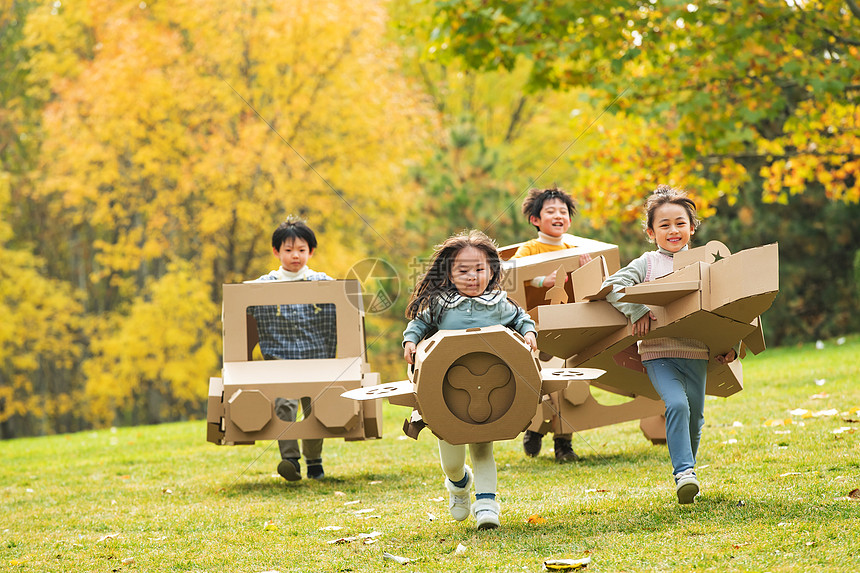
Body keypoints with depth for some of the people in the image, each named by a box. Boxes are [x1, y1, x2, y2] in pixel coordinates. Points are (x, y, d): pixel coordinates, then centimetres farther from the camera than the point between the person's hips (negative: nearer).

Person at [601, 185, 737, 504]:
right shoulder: (647, 264, 4)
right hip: (659, 352, -3)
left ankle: (687, 471, 28)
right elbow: (612, 286, -5)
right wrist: (636, 311, -18)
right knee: (677, 405, -23)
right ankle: (683, 473, -22)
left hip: (697, 352, 3)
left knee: (694, 416, 8)